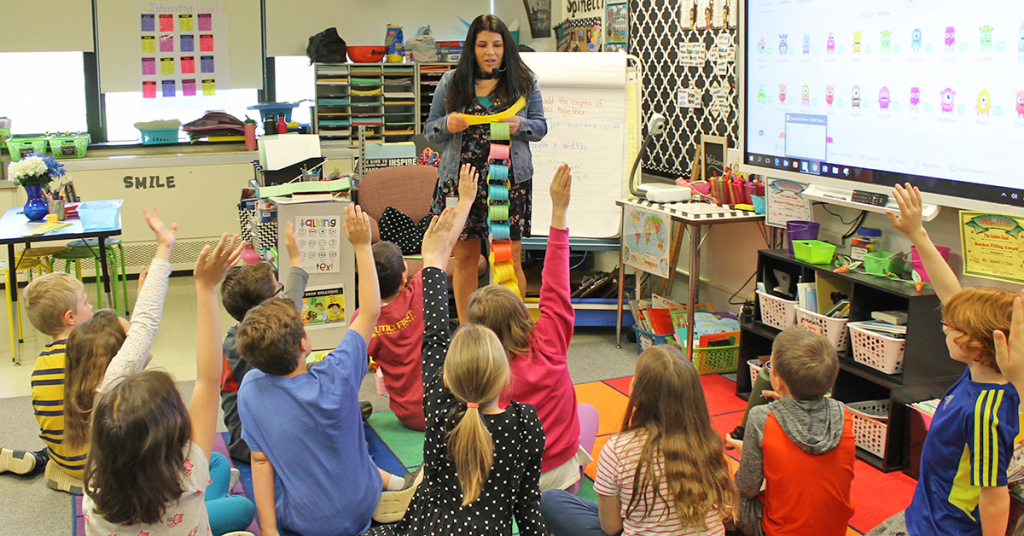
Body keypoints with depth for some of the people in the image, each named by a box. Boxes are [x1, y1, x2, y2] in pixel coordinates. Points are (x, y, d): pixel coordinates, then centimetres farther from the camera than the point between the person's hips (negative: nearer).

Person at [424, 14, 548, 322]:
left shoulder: (524, 82, 8)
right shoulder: (451, 82, 9)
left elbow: (540, 128, 8)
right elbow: (429, 130, 10)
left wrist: (519, 125, -14)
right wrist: (447, 124, -12)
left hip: (510, 181, -1)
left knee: (510, 259, -1)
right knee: (465, 257, 5)